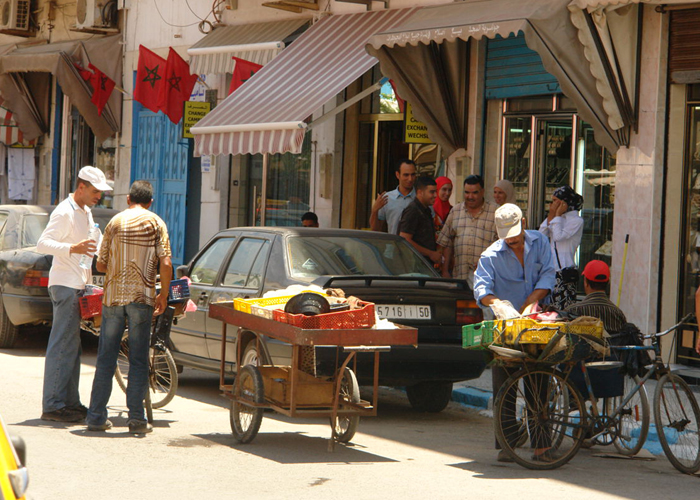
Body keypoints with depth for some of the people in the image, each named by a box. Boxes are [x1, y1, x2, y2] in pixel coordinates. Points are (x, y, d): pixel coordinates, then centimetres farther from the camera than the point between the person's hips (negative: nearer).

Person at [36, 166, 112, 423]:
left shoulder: (86, 213, 17)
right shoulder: (64, 212, -13)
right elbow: (42, 243, -23)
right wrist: (72, 249, -35)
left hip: (79, 285, 10)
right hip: (65, 285, -10)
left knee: (71, 346, 12)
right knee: (62, 346, -10)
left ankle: (69, 402, 17)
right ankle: (53, 405, -9)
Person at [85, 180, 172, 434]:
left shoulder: (115, 222, 8)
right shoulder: (156, 223, 1)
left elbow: (101, 264, 10)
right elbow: (165, 264, -6)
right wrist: (164, 295, 6)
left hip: (113, 296, 2)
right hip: (141, 296, -2)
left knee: (106, 358, 7)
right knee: (138, 360, 3)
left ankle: (96, 416, 7)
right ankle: (136, 418, 0)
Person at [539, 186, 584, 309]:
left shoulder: (576, 220, -6)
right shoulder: (559, 219, 18)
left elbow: (559, 236, -19)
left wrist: (558, 215, -8)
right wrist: (550, 216, 5)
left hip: (565, 273, -8)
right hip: (551, 271, 8)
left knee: (564, 309, -11)